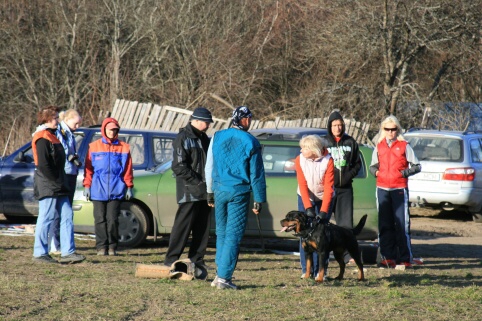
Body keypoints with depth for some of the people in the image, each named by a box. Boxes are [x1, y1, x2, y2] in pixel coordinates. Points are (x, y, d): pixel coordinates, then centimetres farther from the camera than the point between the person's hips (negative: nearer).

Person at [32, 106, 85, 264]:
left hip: (58, 188, 10)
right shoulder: (42, 138, -13)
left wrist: (61, 183, 15)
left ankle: (68, 252, 6)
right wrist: (56, 182, -17)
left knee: (67, 216, 6)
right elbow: (43, 165, -20)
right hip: (47, 187, -10)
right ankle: (40, 253, 2)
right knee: (46, 218, -5)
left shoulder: (52, 136, 19)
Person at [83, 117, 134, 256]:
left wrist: (129, 187, 6)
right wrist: (87, 186, 3)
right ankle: (101, 247, 7)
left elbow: (128, 169, 8)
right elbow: (88, 168, 7)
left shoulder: (123, 147, 7)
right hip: (98, 191, 0)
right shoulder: (94, 147, 7)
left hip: (116, 191, 0)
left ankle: (112, 247, 6)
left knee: (113, 220, -2)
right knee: (100, 220, 2)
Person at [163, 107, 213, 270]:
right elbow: (179, 166, -16)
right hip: (189, 192, -8)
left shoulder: (203, 138, 18)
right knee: (183, 226, -7)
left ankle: (197, 259, 15)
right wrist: (197, 182, -18)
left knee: (203, 228, 9)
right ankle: (171, 259, -3)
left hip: (204, 192, 8)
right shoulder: (183, 139, -9)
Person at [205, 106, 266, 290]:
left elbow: (209, 167, 10)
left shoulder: (217, 137, 4)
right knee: (233, 235, -1)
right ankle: (224, 277, -6)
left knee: (221, 232, 16)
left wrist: (210, 192, 19)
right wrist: (259, 200, 3)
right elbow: (256, 174, -3)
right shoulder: (250, 142, -6)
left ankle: (220, 274, 16)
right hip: (239, 192, -4)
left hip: (220, 190, 4)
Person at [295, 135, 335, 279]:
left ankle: (320, 270, -3)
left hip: (323, 199, -2)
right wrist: (308, 207, -26)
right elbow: (302, 185, -16)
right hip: (305, 199, 2)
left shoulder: (327, 161, -20)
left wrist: (323, 211, -28)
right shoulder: (300, 160, -15)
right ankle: (306, 270, -2)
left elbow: (329, 187, -21)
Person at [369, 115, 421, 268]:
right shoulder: (379, 147, 13)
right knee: (384, 224, 3)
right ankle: (388, 257, 8)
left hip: (399, 189, -4)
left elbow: (417, 166, 4)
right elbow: (373, 166, 23)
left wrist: (405, 173, -11)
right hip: (382, 188, 4)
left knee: (402, 224, -7)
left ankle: (406, 258, -3)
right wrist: (375, 172, 2)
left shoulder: (404, 146, 3)